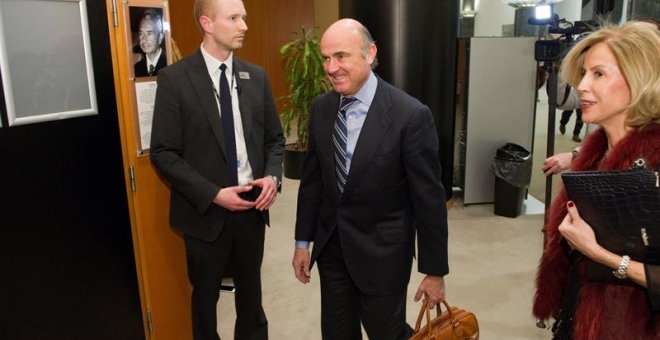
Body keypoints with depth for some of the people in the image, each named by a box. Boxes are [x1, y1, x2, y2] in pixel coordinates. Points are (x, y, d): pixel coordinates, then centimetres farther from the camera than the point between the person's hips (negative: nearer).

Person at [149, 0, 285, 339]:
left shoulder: (256, 76, 2)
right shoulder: (175, 78, -11)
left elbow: (275, 137, 8)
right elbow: (163, 153, -12)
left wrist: (272, 176, -11)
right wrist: (213, 194, -19)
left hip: (252, 206, 4)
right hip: (206, 210, -3)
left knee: (251, 291, 21)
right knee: (206, 295, 19)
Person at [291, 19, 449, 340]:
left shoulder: (411, 115, -18)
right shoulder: (320, 108, -1)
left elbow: (429, 199, -14)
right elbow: (311, 179, 6)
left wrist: (434, 270, -9)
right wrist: (303, 241, 9)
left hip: (381, 251, -5)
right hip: (330, 246, 5)